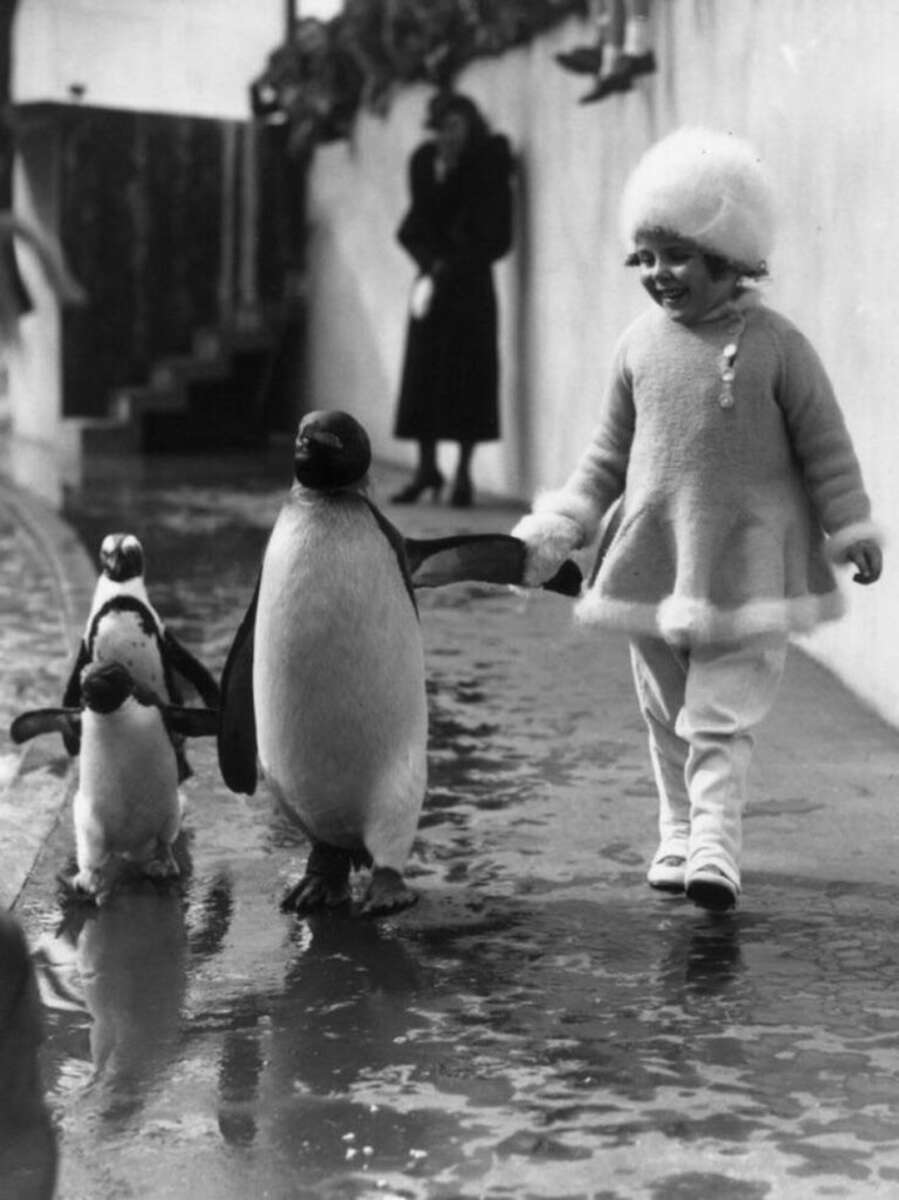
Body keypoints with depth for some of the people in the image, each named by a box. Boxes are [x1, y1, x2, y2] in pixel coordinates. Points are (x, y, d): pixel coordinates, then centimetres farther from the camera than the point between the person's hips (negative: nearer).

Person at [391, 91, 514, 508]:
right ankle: (427, 467, 11)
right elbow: (416, 227, 5)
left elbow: (491, 236, -7)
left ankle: (463, 473, -1)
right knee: (423, 369, 2)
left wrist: (444, 270, -11)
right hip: (433, 277, 4)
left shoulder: (490, 158, -5)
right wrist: (431, 267, -13)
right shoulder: (424, 161, 6)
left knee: (468, 373, -5)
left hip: (470, 281, -4)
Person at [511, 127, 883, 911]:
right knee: (666, 715, 11)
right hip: (653, 560, 4)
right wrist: (557, 530, 4)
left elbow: (825, 447, -1)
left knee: (722, 715, -7)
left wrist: (852, 533, -1)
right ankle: (678, 837, 23)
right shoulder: (640, 346, 3)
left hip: (745, 560, -4)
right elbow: (609, 456, 11)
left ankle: (715, 847, -9)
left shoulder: (774, 345, -8)